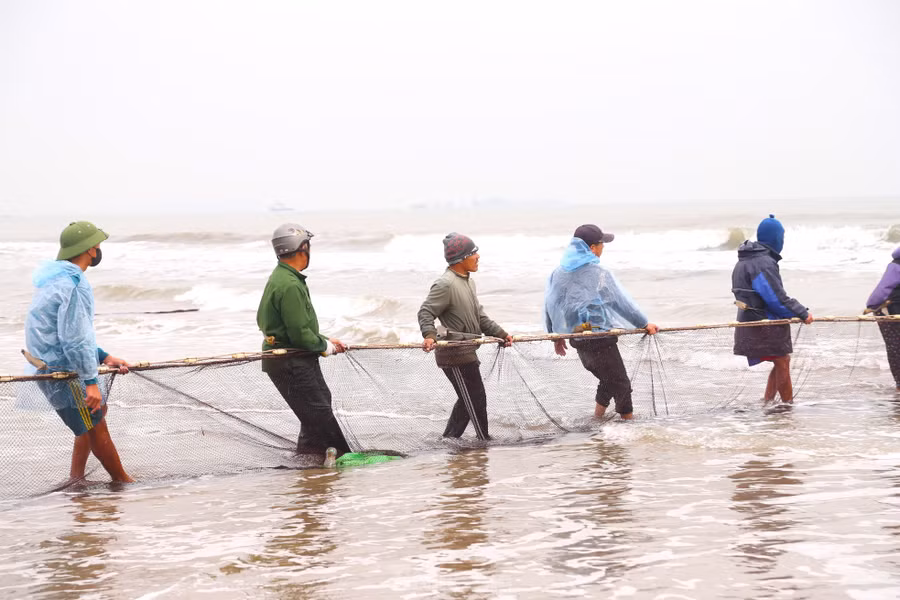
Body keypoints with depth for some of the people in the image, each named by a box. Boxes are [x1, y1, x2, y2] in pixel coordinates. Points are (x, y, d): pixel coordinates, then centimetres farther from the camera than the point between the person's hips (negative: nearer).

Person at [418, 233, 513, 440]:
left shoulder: (468, 281, 16)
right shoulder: (445, 284, -17)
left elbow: (479, 316, 23)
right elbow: (426, 312, -20)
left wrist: (500, 333, 18)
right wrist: (429, 335, -36)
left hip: (466, 352, 11)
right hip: (455, 353, -10)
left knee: (467, 400, 17)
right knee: (476, 400, -4)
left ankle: (448, 441, 25)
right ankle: (485, 442, 6)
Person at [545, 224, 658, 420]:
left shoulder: (560, 272, 4)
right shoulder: (600, 274, -15)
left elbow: (550, 304, 11)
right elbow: (623, 303, -9)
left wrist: (556, 335, 22)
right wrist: (644, 324, 3)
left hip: (578, 339, 7)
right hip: (600, 341, -7)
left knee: (608, 381, 23)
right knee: (621, 384, 4)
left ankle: (597, 420, 24)